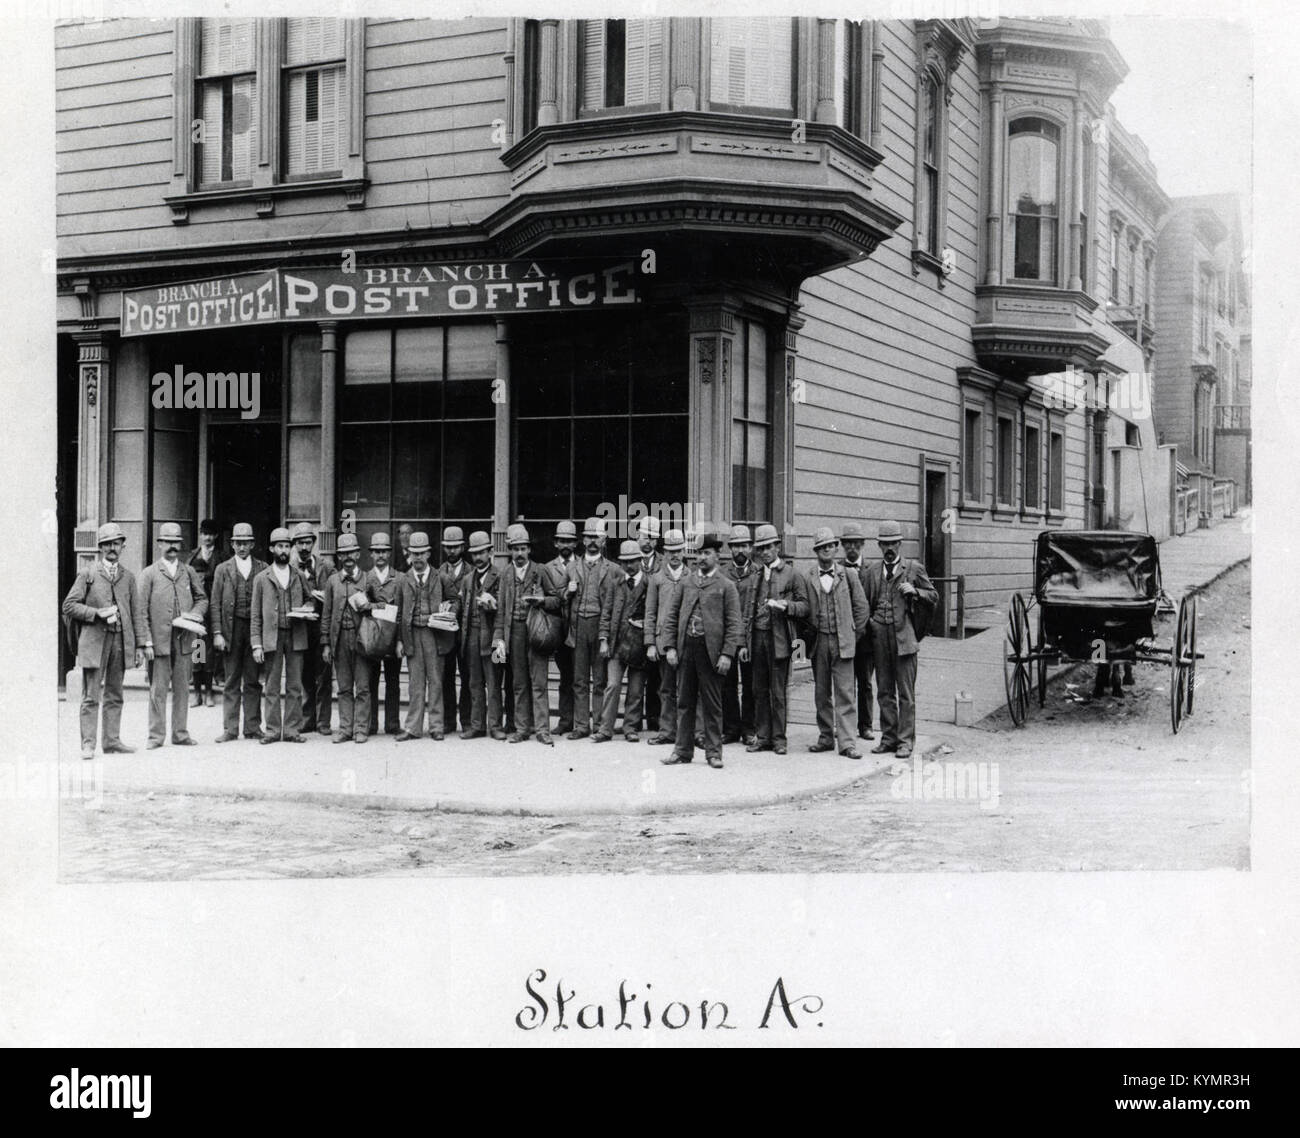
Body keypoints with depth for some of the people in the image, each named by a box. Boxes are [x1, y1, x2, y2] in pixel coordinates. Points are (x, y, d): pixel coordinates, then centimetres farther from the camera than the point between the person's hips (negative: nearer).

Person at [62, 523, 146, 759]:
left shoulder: (128, 577, 12)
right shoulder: (87, 575, 3)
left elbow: (136, 612, 12)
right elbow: (69, 605, 0)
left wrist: (140, 644, 7)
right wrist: (96, 613, -13)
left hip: (121, 641, 3)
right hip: (94, 640, -3)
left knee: (114, 695, 8)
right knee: (91, 696, -4)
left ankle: (112, 741, 13)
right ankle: (88, 744, -2)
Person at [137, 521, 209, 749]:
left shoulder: (189, 573, 13)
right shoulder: (149, 574, 2)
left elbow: (202, 599, 20)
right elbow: (142, 611, -2)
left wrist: (195, 614, -3)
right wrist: (147, 642, -9)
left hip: (184, 639, 3)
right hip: (159, 640, -3)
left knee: (182, 688, 7)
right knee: (158, 690, -1)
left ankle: (181, 734, 14)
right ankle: (156, 735, 5)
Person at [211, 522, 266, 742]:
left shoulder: (262, 568, 7)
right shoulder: (223, 569, 7)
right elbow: (215, 604, 4)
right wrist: (217, 633, -5)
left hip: (256, 627, 0)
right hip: (232, 628, 0)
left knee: (253, 681, 4)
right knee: (232, 682, 3)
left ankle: (252, 728, 11)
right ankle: (230, 729, 7)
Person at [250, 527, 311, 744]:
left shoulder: (299, 576, 11)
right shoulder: (261, 578, 7)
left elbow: (309, 599, 23)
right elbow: (256, 615, 5)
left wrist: (305, 610, -2)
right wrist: (256, 644, -3)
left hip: (296, 636, 1)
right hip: (271, 637, -1)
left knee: (295, 686, 1)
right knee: (271, 687, 0)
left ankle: (292, 730, 6)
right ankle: (272, 730, 5)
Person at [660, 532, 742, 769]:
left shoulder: (726, 586, 2)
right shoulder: (686, 583, 12)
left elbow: (734, 623, -3)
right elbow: (672, 616, 12)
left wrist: (727, 654, -11)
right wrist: (671, 646, 2)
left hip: (711, 650, -3)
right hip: (686, 648, 3)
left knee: (712, 704, 3)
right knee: (685, 702, 8)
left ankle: (713, 752, 10)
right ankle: (683, 750, 15)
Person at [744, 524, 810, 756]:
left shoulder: (791, 574, 0)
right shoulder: (756, 576, 14)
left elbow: (804, 607, -1)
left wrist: (785, 605, -20)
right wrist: (744, 642, 11)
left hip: (778, 639, -4)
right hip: (757, 638, 4)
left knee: (778, 692, -1)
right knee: (759, 691, 7)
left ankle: (778, 738, 6)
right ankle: (762, 736, 13)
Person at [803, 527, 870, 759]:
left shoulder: (848, 575, 4)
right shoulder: (807, 579, 4)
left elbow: (861, 607, 7)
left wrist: (853, 634, 4)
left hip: (843, 642, -1)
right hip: (818, 642, 1)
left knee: (844, 694, -4)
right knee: (822, 694, 7)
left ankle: (846, 742, -4)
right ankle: (826, 738, 16)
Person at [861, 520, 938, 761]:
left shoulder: (914, 568, 4)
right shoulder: (872, 570, 13)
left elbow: (934, 597, 7)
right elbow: (866, 602, 21)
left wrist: (915, 591, -9)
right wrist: (868, 622, 6)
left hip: (904, 635, -4)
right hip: (879, 636, 4)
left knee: (906, 693, -2)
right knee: (884, 691, 8)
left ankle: (906, 740, 2)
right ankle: (888, 738, 16)